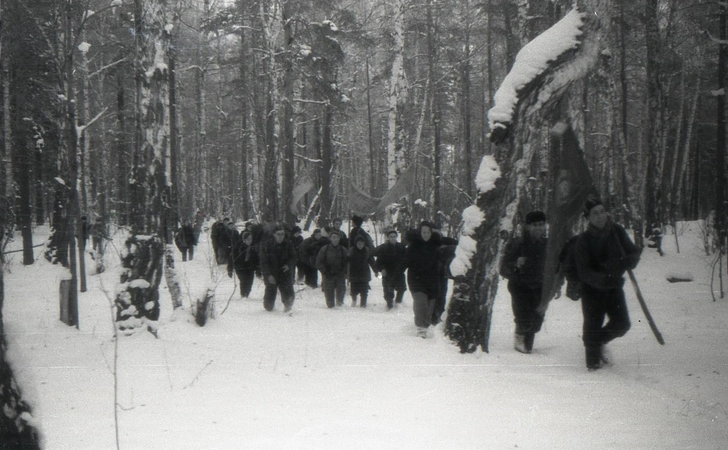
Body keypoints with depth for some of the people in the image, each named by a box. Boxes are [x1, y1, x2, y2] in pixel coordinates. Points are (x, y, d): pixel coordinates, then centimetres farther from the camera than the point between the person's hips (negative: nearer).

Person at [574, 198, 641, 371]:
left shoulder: (617, 232, -3)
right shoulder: (583, 240, -13)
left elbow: (634, 252, 3)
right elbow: (584, 271, -19)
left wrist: (626, 262, -22)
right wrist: (603, 279, -35)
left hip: (614, 286, 3)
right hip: (592, 289, -3)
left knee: (622, 324, -4)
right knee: (593, 325, -3)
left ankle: (599, 341, 26)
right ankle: (593, 360, 18)